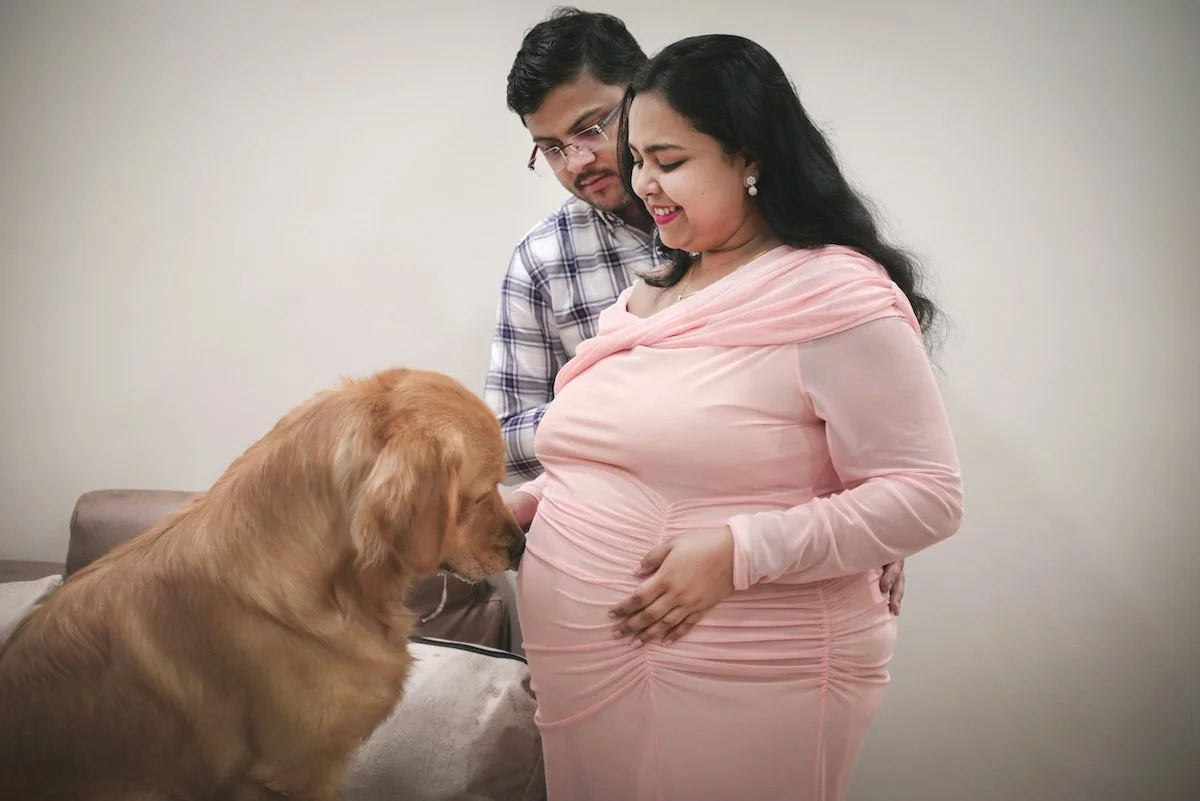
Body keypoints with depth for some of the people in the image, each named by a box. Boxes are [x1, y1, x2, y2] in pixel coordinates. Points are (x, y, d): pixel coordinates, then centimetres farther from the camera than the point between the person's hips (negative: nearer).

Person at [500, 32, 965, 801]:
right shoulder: (647, 297, 12)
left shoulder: (837, 296, -13)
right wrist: (524, 501, 5)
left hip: (738, 687, -7)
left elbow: (925, 494, -17)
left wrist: (740, 551, -24)